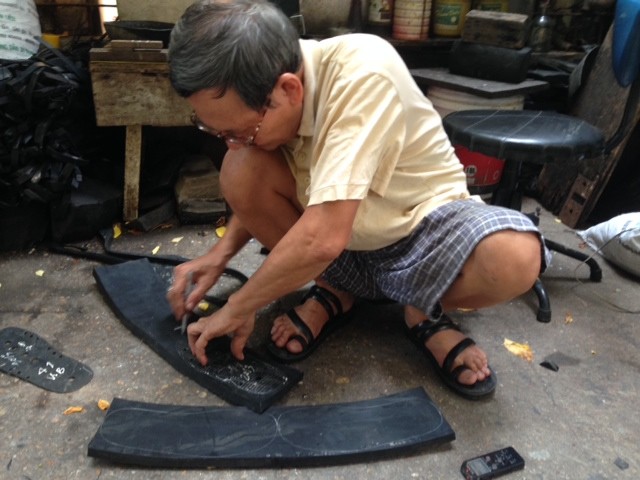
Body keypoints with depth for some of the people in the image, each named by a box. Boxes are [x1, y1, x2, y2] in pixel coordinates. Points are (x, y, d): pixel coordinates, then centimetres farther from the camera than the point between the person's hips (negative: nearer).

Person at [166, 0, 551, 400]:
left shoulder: (363, 74, -32)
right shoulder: (259, 90, -13)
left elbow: (324, 238, -36)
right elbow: (257, 193, 5)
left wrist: (237, 308, -22)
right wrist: (221, 253, -11)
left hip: (424, 225, -4)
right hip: (339, 244, 5)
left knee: (515, 256, -35)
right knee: (241, 171, -21)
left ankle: (423, 310, -2)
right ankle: (333, 292, 0)